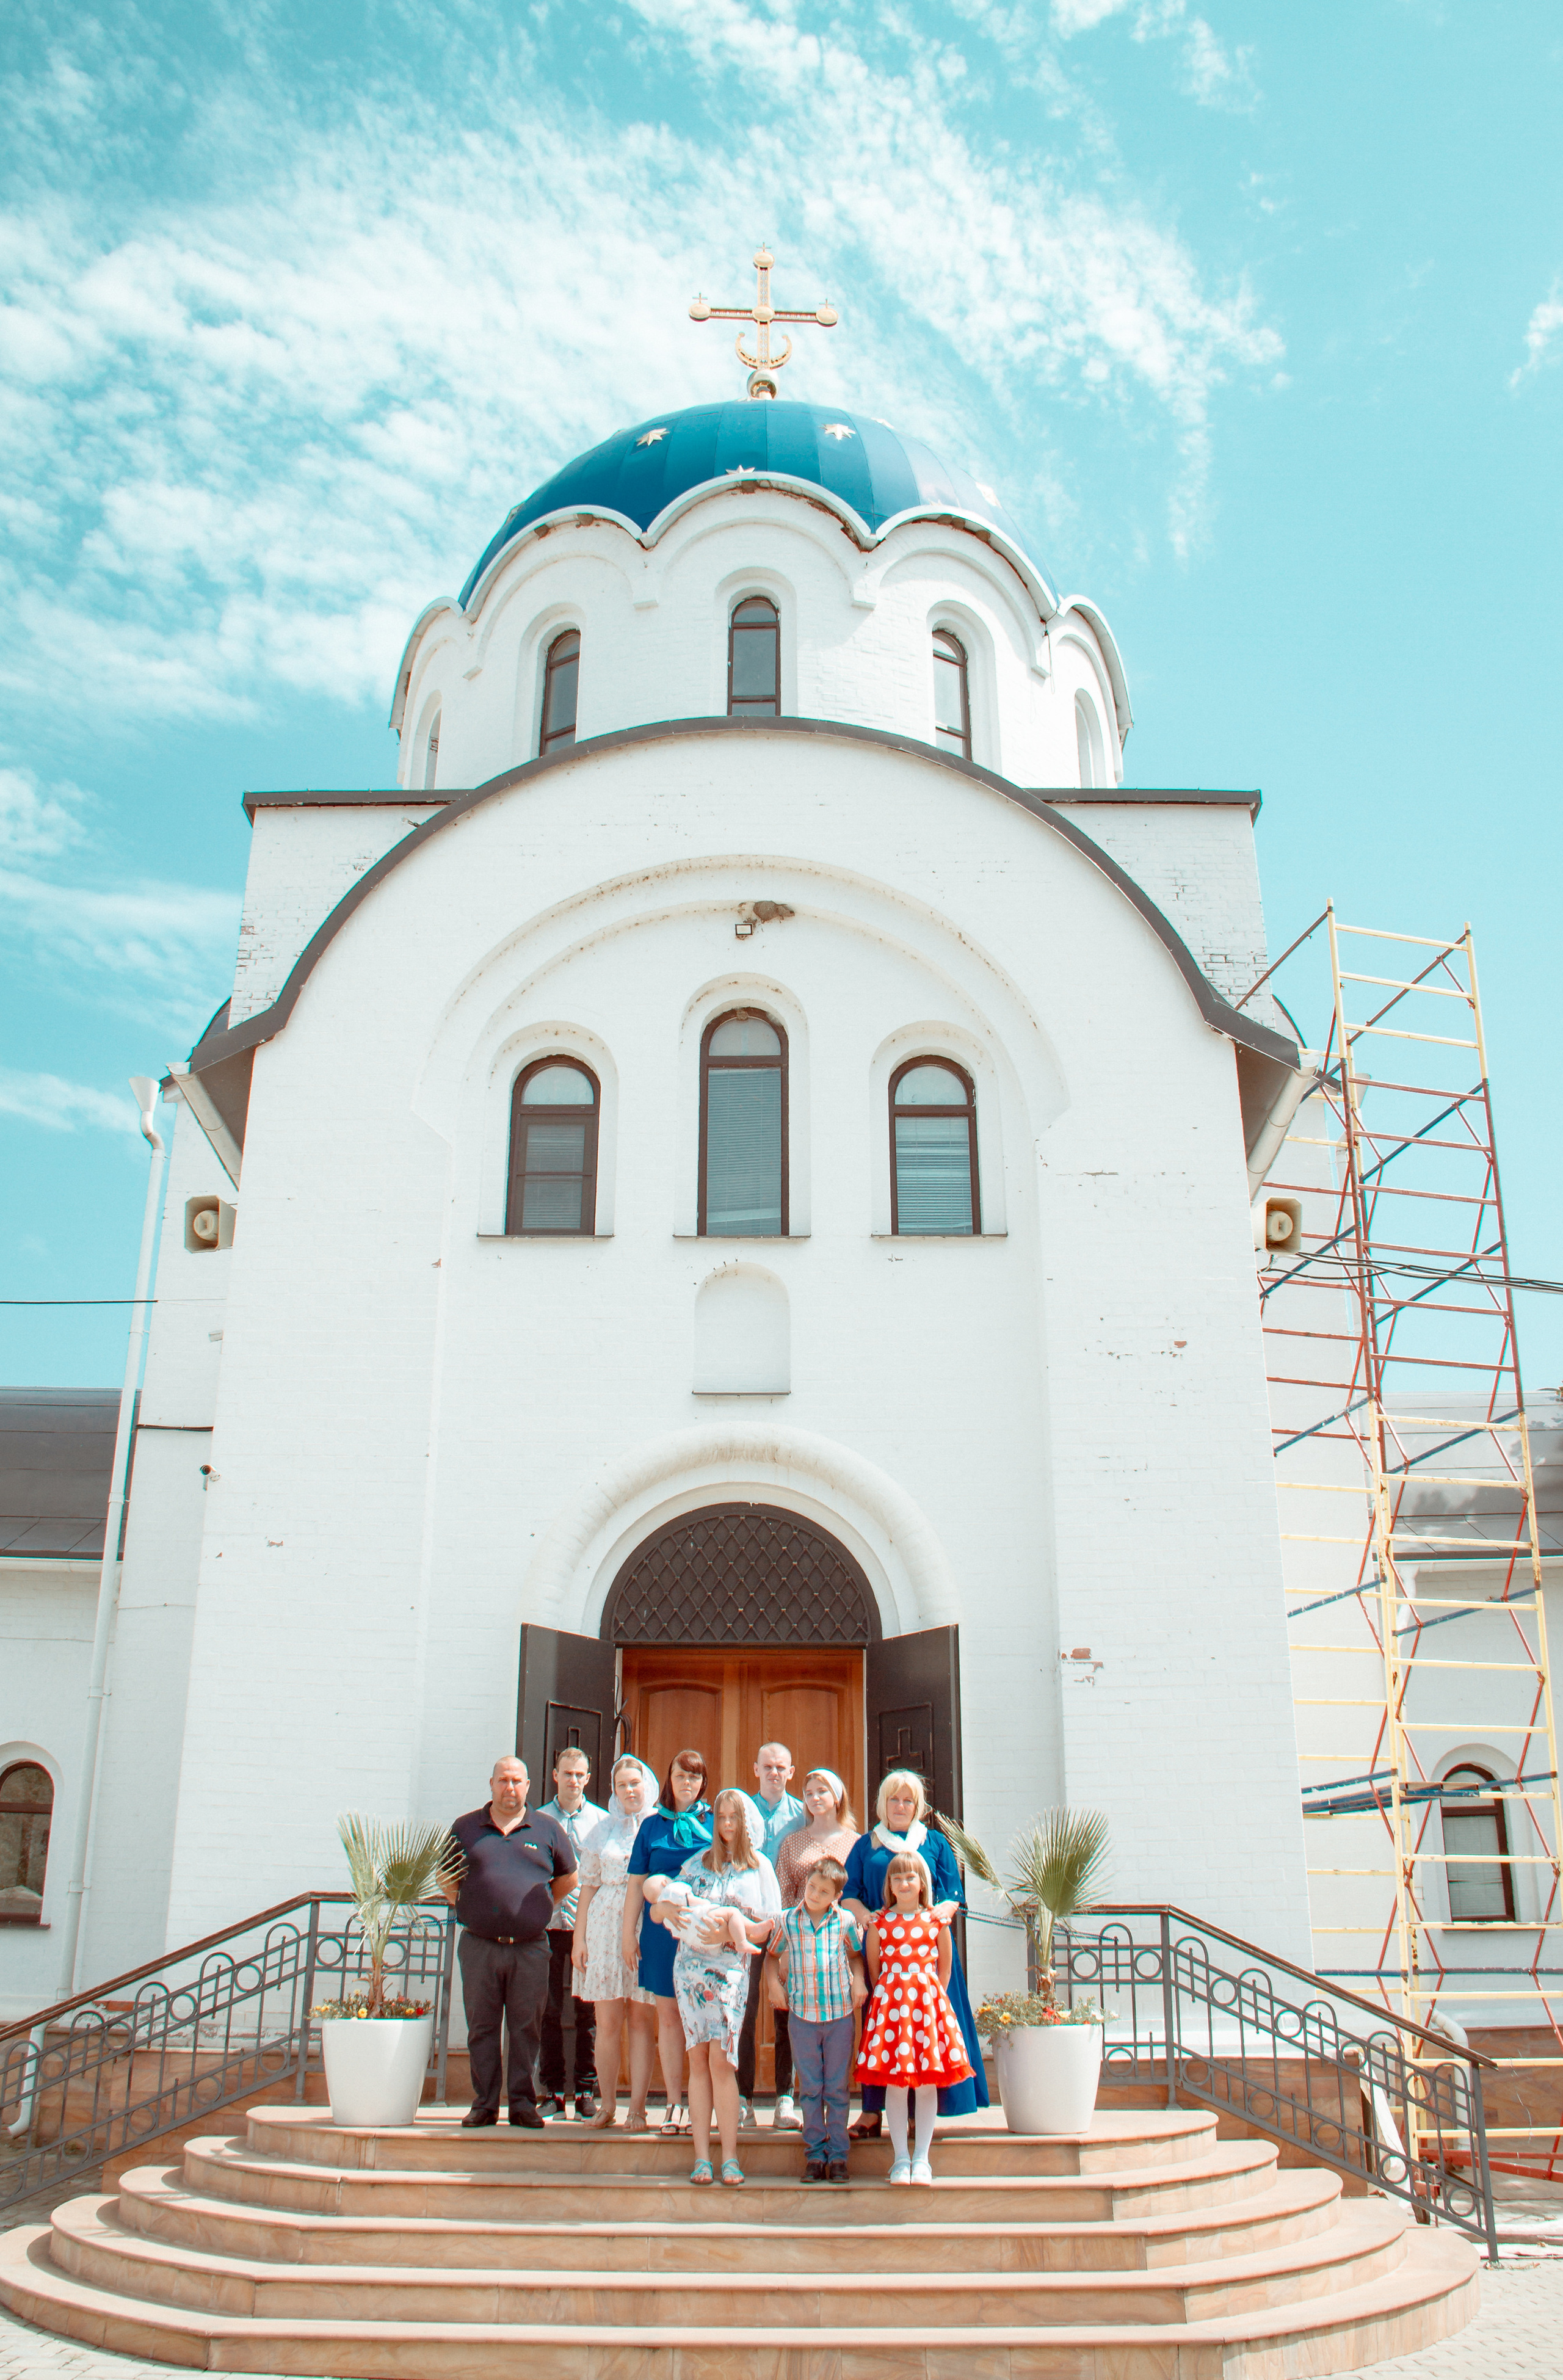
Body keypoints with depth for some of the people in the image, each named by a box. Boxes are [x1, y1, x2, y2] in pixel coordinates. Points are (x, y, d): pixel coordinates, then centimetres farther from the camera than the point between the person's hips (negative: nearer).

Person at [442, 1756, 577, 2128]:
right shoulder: (466, 1828, 8)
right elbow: (445, 1877, 18)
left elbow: (567, 1878, 18)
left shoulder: (547, 1829, 7)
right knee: (481, 2028, 4)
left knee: (526, 2030, 3)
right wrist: (466, 1905, 6)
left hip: (530, 1948, 0)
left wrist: (543, 1907, 9)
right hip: (479, 1945, 0)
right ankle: (484, 2104, 13)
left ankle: (523, 2104, 11)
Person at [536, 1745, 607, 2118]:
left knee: (588, 2011, 1)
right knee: (549, 2011, 4)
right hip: (548, 1926, 1)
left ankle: (586, 2093, 10)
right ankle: (552, 2091, 13)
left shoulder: (601, 1821, 5)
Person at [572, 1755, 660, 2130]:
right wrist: (579, 1937, 7)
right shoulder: (605, 1829, 14)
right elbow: (589, 1885, 14)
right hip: (605, 1928, 2)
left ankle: (637, 2107, 4)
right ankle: (606, 2105, 12)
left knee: (642, 2018, -2)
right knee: (607, 2022, 2)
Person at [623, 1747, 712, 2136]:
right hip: (662, 1930, 1)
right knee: (669, 2017, 4)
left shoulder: (714, 1823, 6)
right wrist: (629, 1933, 6)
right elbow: (637, 1883, 10)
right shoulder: (652, 1826, 9)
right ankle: (674, 2106, 12)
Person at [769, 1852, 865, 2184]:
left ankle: (837, 2155, 14)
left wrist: (858, 1982, -1)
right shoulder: (788, 1921, -2)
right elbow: (780, 1958, 13)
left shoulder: (845, 1921, -2)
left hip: (840, 2014, 0)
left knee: (838, 2089, 5)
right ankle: (814, 2154, 15)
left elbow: (856, 1954, 14)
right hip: (802, 2015, 0)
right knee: (811, 2089, 6)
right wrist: (779, 1986, 1)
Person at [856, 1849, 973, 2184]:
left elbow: (945, 1966, 11)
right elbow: (873, 1966, 10)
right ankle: (900, 2157, 11)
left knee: (928, 2082, 2)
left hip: (928, 2002, 0)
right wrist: (884, 1996, 5)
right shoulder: (879, 1922, 3)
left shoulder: (937, 1920, 3)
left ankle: (922, 2158, 12)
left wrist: (933, 1997, 7)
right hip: (889, 2001, 0)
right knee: (895, 2083, 1)